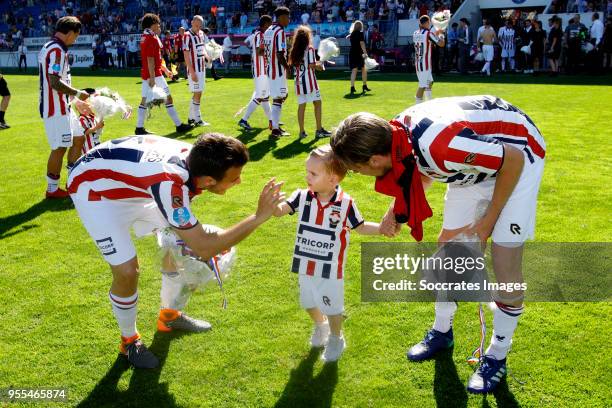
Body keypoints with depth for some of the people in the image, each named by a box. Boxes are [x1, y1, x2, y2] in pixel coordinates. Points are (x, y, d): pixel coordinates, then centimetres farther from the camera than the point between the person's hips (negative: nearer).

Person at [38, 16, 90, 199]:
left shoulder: (47, 48, 14)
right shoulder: (57, 50, -18)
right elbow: (55, 82, -25)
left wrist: (71, 94, 18)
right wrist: (77, 93, -14)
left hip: (61, 107, 10)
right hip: (56, 109, -10)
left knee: (77, 139, 17)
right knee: (59, 148, -1)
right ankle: (52, 189, 11)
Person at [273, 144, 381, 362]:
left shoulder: (345, 203, -17)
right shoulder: (302, 196, -10)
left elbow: (361, 227, -5)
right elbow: (279, 210, -19)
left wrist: (382, 228, -21)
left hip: (331, 268, -4)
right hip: (306, 264, 4)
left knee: (332, 307, 11)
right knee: (308, 303, 24)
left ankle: (336, 339, 39)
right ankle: (320, 325, 54)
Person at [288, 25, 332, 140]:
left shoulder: (294, 50, 10)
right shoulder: (310, 49, -8)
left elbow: (292, 65, 11)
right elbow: (312, 65, -15)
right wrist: (319, 65, 6)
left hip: (299, 81, 6)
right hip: (309, 80, -6)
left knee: (301, 105, 7)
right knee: (317, 103, 1)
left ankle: (302, 131, 7)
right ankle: (319, 130, -1)